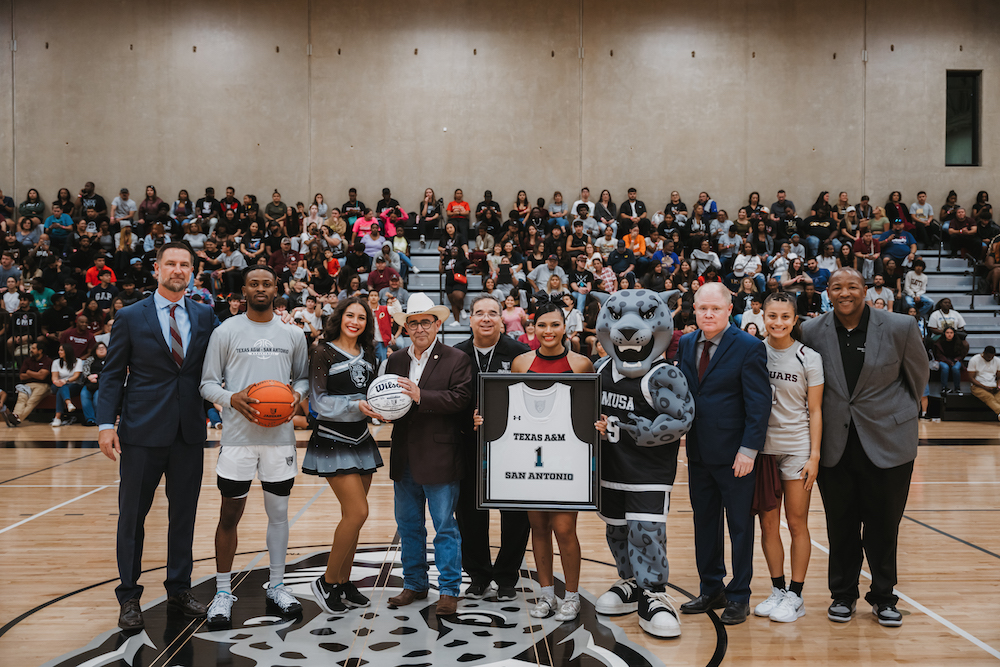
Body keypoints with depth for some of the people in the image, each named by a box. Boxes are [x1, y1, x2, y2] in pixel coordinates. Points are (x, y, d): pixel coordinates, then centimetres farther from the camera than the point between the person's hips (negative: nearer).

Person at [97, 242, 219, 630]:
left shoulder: (205, 317, 7)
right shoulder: (130, 318, 1)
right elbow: (112, 374, 1)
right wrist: (106, 424, -8)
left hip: (189, 431, 2)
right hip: (143, 431, -2)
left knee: (184, 512, 11)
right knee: (132, 514, 6)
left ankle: (179, 590, 26)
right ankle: (129, 597, 20)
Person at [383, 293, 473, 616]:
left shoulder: (456, 360, -4)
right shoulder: (395, 361, 12)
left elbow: (460, 399, -16)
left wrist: (420, 396, -23)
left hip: (440, 459, -5)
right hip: (404, 458, 6)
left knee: (445, 526, 1)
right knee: (408, 525, 15)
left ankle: (449, 590, 13)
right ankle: (414, 584, 30)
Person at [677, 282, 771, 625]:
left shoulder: (749, 347, -10)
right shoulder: (686, 344, 7)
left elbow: (759, 403, -12)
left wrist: (749, 450, -17)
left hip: (734, 453, -5)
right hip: (698, 452, 6)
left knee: (740, 526, 7)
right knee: (704, 523, 15)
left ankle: (739, 596, 20)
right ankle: (711, 590, 29)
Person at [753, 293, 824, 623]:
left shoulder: (809, 358, -2)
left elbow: (815, 411, 0)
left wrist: (814, 456, -6)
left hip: (797, 447, -2)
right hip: (761, 446, 2)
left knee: (797, 524, 2)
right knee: (768, 523, 6)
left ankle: (795, 595, 13)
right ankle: (777, 589, 20)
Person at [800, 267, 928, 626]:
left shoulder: (900, 327, -7)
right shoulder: (812, 332, -4)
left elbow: (918, 374, 9)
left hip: (888, 441, -1)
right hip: (835, 444, 1)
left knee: (884, 525, 8)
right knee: (841, 525, 10)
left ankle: (883, 597, 26)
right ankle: (843, 595, 26)